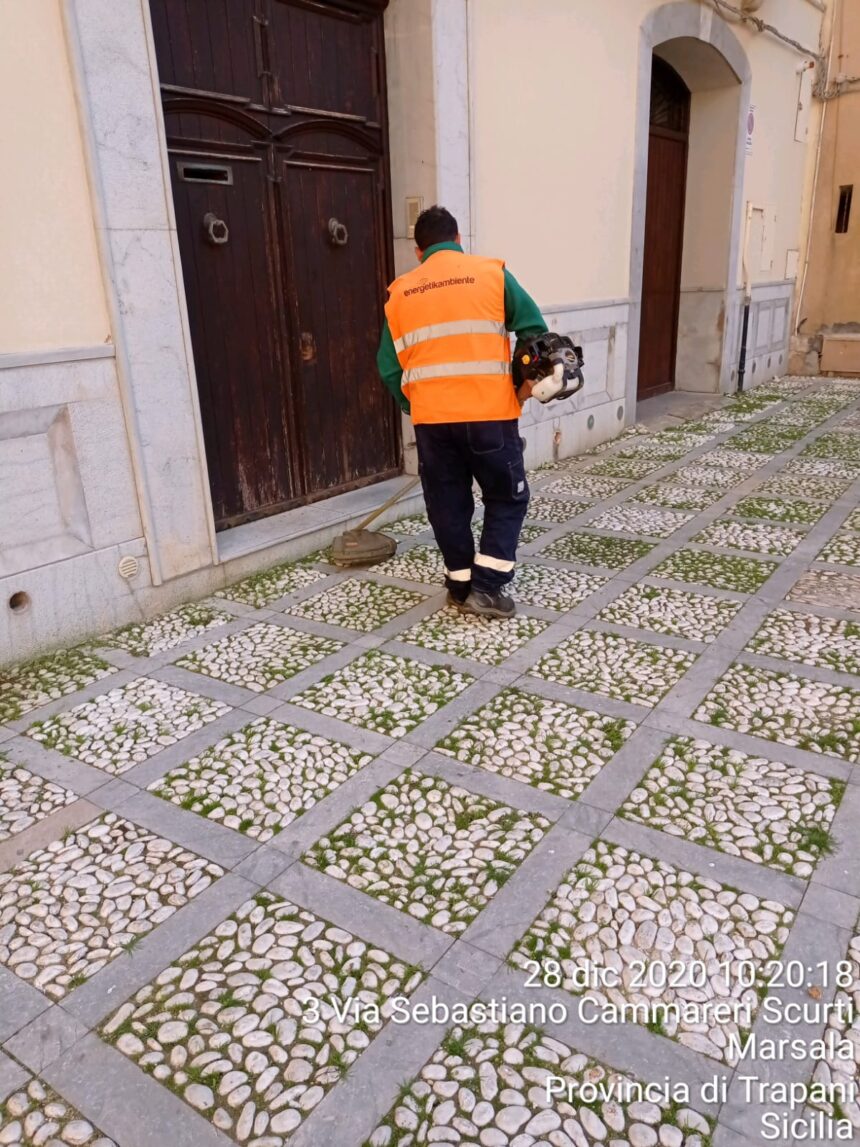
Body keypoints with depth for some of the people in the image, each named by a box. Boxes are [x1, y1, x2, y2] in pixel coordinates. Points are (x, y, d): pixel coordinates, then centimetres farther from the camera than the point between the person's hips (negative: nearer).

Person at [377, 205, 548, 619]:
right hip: (489, 413, -3)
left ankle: (460, 585, 23)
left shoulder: (399, 292, 12)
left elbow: (389, 366, 10)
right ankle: (486, 588, 5)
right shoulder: (491, 273, 4)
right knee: (507, 499, 11)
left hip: (431, 418, 3)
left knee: (448, 503, 15)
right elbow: (535, 330, 0)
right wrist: (526, 383, 12)